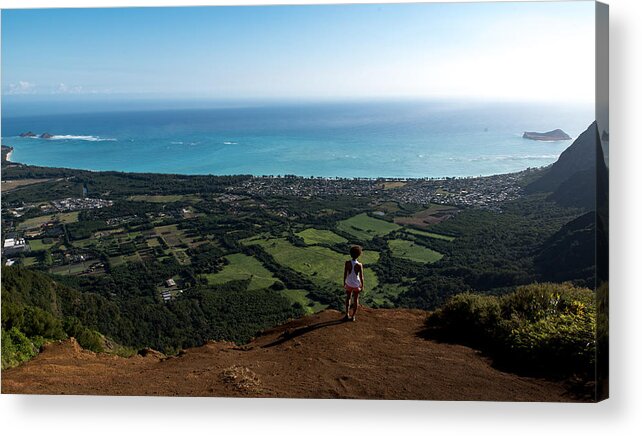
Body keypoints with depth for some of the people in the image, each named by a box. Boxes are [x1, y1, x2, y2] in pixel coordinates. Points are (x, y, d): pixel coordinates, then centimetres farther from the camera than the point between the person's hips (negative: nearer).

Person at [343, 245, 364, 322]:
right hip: (357, 285, -1)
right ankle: (353, 316, 23)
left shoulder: (347, 263, -19)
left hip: (349, 284, 1)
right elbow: (361, 277, -15)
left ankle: (347, 314, 22)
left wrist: (344, 283, 6)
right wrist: (362, 286, 0)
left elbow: (345, 274, -10)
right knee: (356, 299, 17)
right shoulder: (359, 265, -23)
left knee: (348, 298, 23)